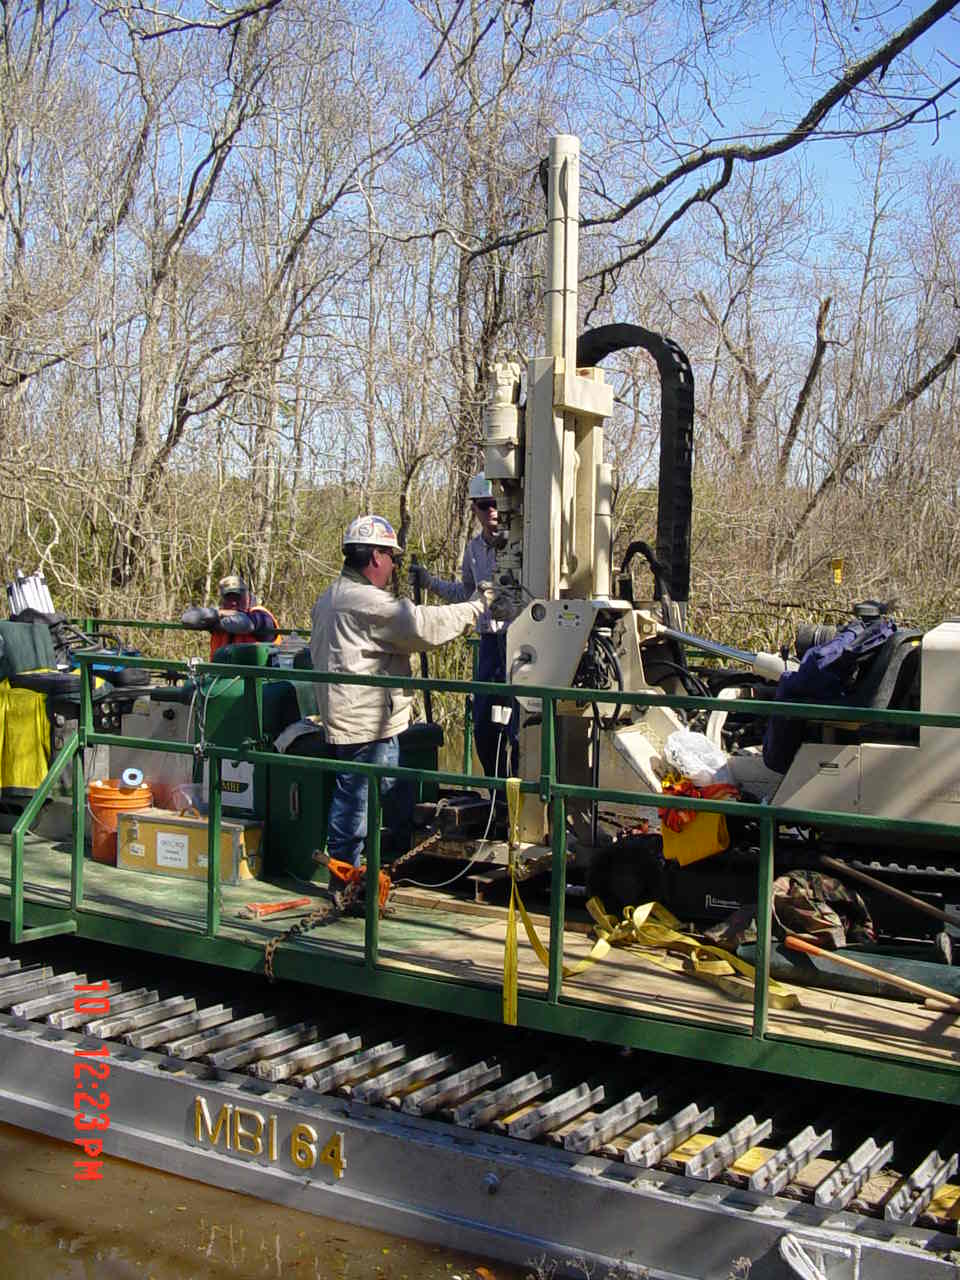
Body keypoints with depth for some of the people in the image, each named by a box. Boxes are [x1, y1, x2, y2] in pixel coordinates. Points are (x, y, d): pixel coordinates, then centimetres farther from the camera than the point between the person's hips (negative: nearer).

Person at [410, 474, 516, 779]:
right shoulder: (474, 548, 13)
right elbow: (465, 592, 27)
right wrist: (428, 581, 21)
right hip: (489, 639, 7)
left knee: (517, 727, -6)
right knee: (483, 726, 11)